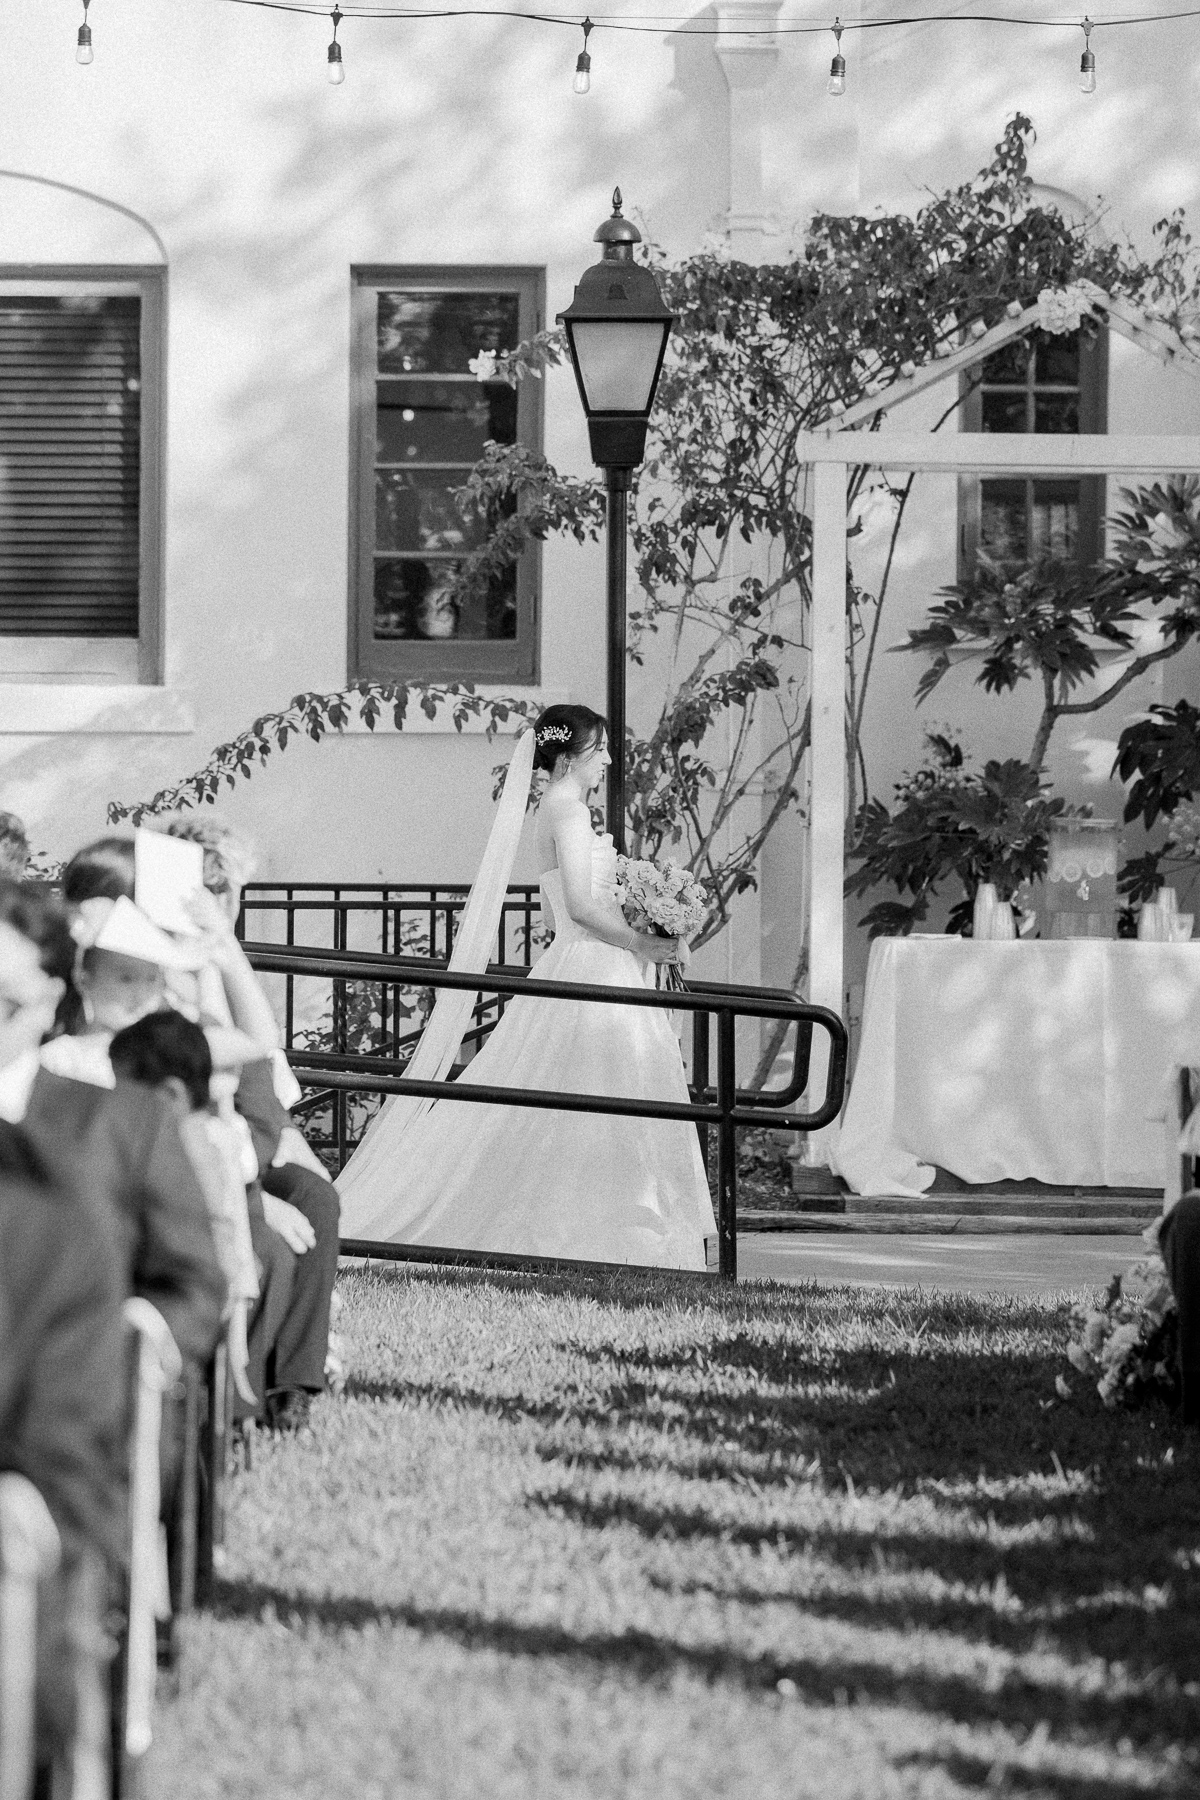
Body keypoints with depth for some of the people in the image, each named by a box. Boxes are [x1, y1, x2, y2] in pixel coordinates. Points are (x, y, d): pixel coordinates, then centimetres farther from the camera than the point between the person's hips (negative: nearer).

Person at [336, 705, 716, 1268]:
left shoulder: (556, 810, 18)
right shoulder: (569, 809, -12)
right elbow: (581, 906, -21)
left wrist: (641, 932, 16)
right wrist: (647, 944, -13)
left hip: (573, 965, 10)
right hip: (591, 971, -10)